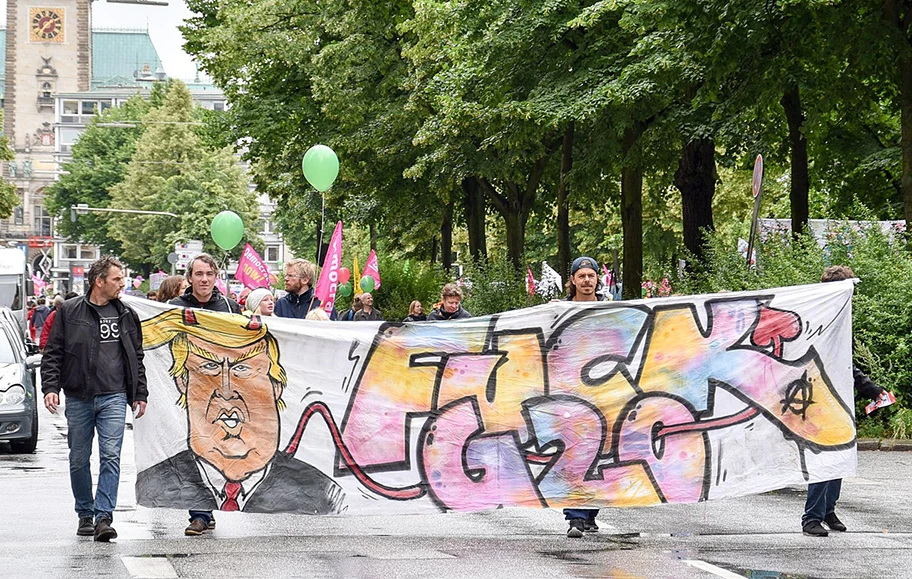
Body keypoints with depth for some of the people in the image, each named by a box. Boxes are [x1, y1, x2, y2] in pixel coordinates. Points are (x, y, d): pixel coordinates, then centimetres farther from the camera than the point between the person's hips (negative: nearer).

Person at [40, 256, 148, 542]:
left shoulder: (126, 314, 10)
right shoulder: (69, 312, 2)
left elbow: (136, 357, 16)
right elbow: (53, 353, 3)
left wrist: (140, 394, 12)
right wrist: (50, 387, -8)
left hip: (114, 398, 0)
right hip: (78, 399, 0)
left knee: (111, 456, -12)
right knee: (79, 460, 8)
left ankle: (104, 516, -15)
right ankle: (85, 514, 23)